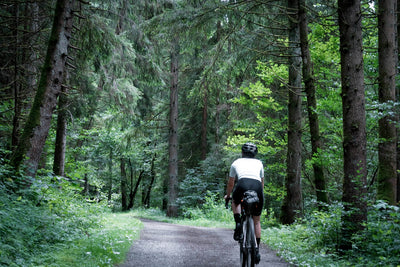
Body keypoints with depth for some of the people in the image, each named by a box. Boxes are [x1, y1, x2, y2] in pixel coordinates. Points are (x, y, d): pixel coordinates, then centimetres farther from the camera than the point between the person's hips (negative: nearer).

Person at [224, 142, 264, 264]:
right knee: (256, 221, 17)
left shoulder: (236, 163, 27)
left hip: (243, 185, -1)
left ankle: (238, 224, 10)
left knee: (235, 202, 34)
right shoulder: (259, 163, 30)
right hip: (257, 187, 2)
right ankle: (257, 250, 14)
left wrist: (227, 195, 52)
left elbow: (230, 183, 36)